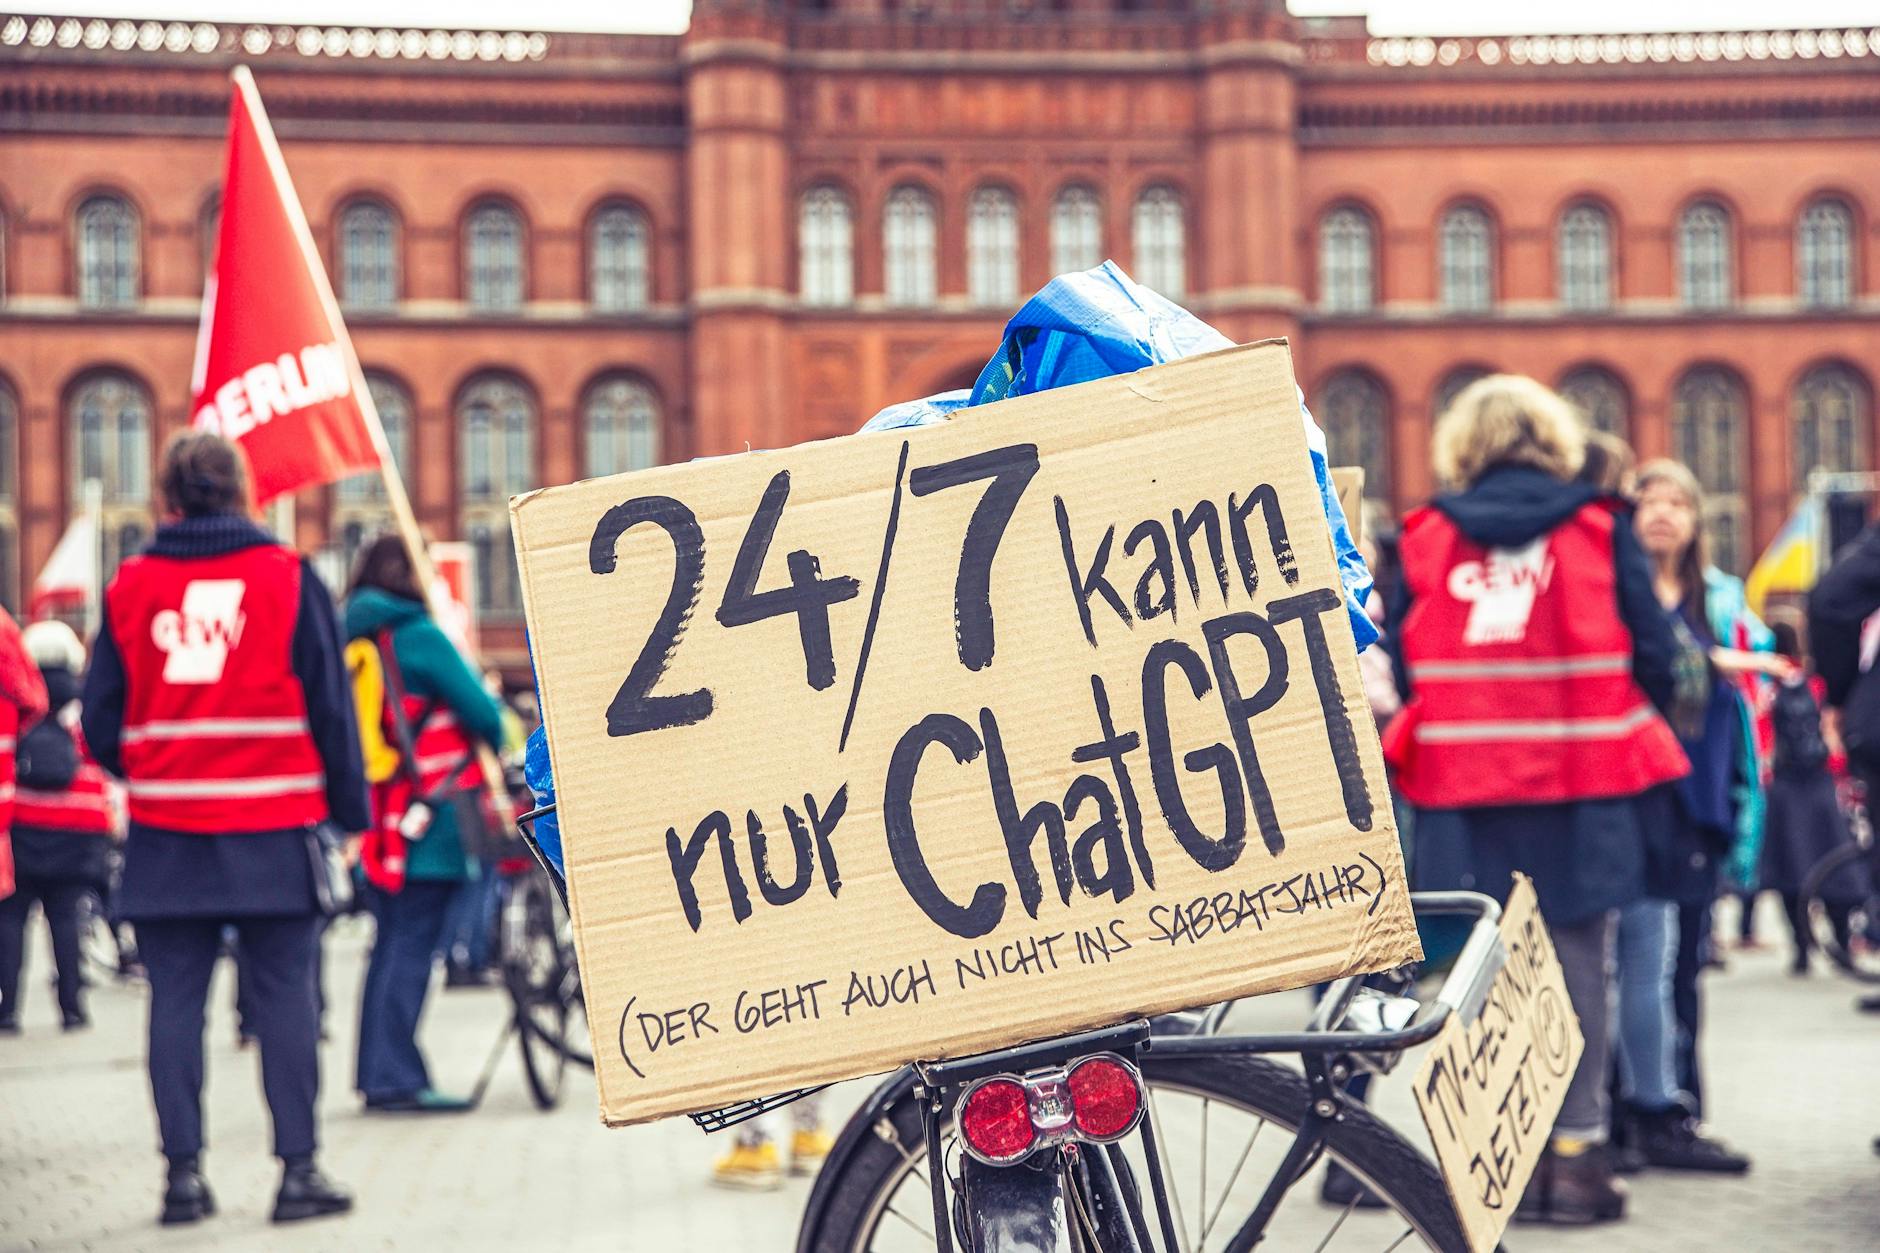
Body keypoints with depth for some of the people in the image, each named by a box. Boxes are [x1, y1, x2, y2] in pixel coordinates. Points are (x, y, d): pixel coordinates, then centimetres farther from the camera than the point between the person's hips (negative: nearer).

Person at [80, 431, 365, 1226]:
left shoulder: (129, 587, 2)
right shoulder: (287, 578, -3)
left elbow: (100, 721, 6)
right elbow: (330, 705, -1)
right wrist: (350, 809, 6)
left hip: (164, 832, 2)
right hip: (272, 831, -2)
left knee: (175, 1002, 8)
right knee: (284, 996, 4)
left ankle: (183, 1172, 8)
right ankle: (299, 1169, 3)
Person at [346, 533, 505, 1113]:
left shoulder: (352, 644, 12)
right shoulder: (417, 635, -10)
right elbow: (481, 710, -7)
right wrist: (501, 741, 13)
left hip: (379, 824, 8)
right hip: (431, 817, -8)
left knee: (392, 943, 13)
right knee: (413, 945, -6)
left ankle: (377, 1072, 16)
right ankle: (396, 1077, -7)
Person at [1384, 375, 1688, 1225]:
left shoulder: (1424, 538, 4)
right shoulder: (1598, 528, 0)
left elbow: (1403, 667, 4)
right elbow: (1651, 656, 0)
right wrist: (1633, 734, 18)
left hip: (1464, 793, 2)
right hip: (1582, 786, -2)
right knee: (1576, 963, 4)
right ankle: (1575, 1153, 3)